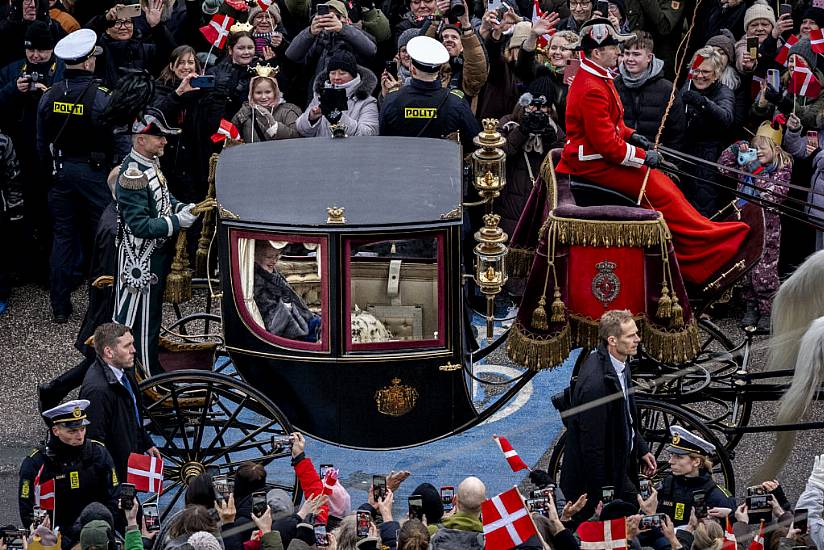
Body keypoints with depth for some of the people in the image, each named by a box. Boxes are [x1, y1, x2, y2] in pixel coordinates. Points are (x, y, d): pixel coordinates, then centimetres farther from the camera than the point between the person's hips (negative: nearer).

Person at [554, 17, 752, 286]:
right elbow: (606, 144, -26)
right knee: (660, 193, -12)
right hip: (595, 163, -11)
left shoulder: (597, 78, 10)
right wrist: (643, 157, -17)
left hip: (604, 156, 11)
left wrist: (629, 135, 7)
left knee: (664, 185, 6)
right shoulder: (592, 90, -25)